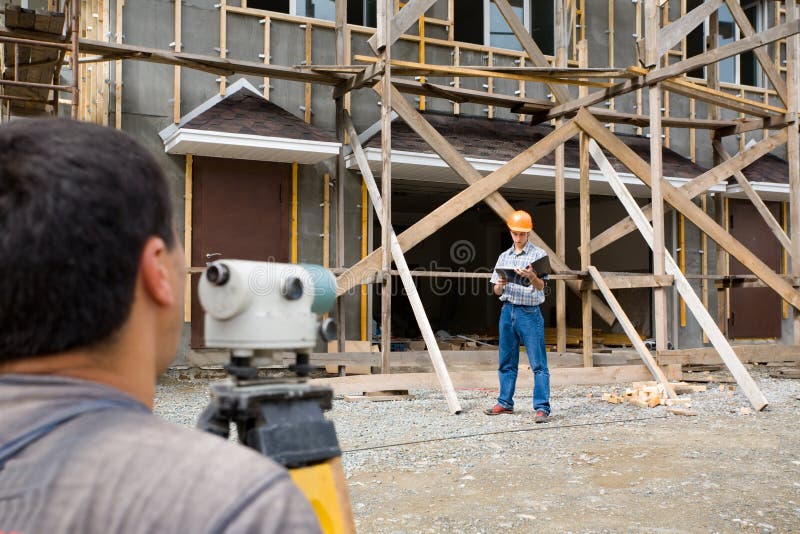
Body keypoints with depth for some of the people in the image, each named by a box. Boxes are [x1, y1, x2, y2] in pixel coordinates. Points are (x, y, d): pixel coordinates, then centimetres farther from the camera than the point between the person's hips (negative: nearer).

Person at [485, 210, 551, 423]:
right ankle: (505, 403, 22)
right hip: (507, 311, 5)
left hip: (529, 312, -5)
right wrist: (500, 284, -10)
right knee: (506, 362, 12)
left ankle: (542, 408, -6)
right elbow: (496, 291, 14)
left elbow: (541, 286, -13)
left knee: (538, 363, -6)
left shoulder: (538, 254, -2)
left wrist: (530, 276, -35)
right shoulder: (504, 257, 13)